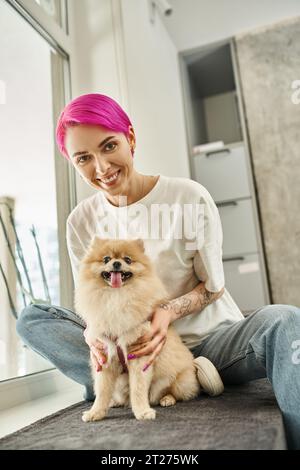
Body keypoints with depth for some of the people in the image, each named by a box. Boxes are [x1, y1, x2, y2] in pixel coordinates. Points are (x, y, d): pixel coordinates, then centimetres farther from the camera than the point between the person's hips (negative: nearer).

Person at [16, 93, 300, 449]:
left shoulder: (190, 197, -13)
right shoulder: (81, 222, -3)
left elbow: (213, 286, -5)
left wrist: (169, 311, -24)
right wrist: (94, 332, -22)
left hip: (210, 338, -2)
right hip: (137, 347, 3)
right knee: (31, 318, -12)